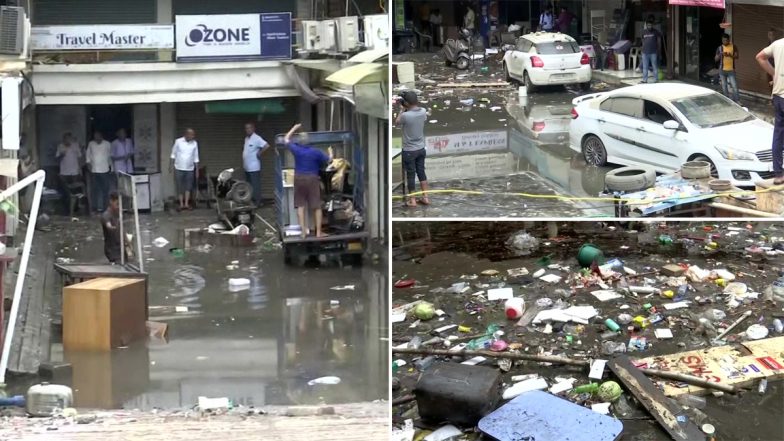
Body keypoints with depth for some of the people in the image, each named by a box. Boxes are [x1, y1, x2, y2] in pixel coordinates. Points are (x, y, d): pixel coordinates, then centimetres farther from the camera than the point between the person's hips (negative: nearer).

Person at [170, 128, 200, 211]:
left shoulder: (194, 143, -1)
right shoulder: (178, 141, -7)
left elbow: (196, 158, 4)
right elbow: (173, 154, 2)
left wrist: (197, 170, 4)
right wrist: (172, 164, -3)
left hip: (190, 169, 2)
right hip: (179, 168, -2)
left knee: (188, 186, 3)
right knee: (180, 187, 2)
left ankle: (186, 204, 9)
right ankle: (181, 204, 7)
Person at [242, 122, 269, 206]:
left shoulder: (256, 138, -14)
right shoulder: (246, 138, 13)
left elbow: (266, 145, -25)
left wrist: (259, 153, -17)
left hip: (254, 167, -9)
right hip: (247, 167, 9)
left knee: (255, 186, -5)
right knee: (249, 185, 14)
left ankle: (257, 202, -1)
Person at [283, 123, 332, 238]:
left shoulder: (296, 149, -5)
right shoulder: (315, 151, -8)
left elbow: (286, 139, 12)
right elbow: (328, 160, 4)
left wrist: (294, 128, 24)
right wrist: (330, 153, 26)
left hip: (299, 178, 1)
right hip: (312, 179, -1)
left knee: (300, 205, 7)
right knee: (317, 206, 5)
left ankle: (303, 232, 3)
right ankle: (318, 232, 5)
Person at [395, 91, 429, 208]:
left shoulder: (405, 116, -25)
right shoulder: (423, 111, -8)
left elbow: (397, 123, -4)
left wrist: (402, 110, 4)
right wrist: (407, 110, 11)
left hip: (409, 150, -5)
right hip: (421, 149, 5)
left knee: (411, 175, 7)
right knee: (421, 172, 17)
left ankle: (412, 200, 15)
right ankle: (425, 197, 22)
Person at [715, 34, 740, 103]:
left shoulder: (733, 47, 2)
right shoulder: (719, 48, 4)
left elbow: (737, 56, -3)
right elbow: (716, 59, 4)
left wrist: (730, 55, -20)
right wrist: (720, 55, -17)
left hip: (731, 70, -2)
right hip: (722, 70, 2)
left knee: (734, 86, -9)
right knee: (724, 86, 4)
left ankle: (736, 101, -5)